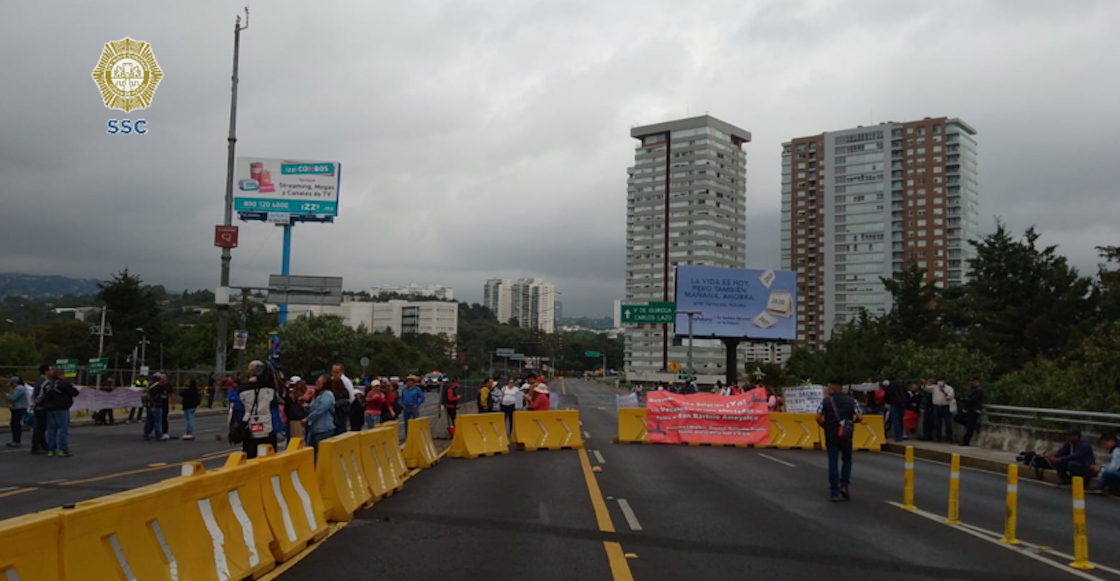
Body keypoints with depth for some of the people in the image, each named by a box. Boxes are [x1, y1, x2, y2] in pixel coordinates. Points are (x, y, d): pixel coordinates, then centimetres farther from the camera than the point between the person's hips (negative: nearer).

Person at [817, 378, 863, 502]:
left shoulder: (825, 401, -4)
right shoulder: (852, 401, 1)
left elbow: (818, 418, -11)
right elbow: (859, 417, -6)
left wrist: (825, 426, 6)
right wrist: (851, 421, 12)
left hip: (831, 435, -1)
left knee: (833, 463, 4)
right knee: (847, 460, 18)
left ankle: (834, 492, 4)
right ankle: (844, 485, 2)